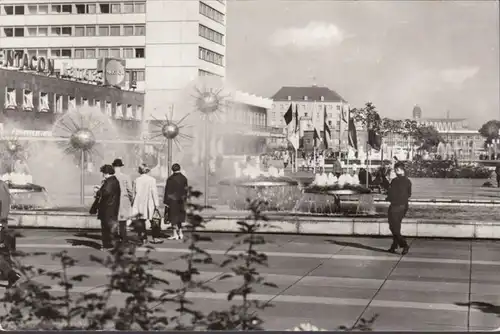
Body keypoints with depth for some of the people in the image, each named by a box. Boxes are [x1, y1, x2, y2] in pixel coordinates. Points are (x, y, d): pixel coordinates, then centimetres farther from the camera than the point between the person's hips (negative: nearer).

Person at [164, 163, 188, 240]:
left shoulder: (170, 179, -12)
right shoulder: (184, 178, 2)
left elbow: (168, 191, -11)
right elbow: (186, 190, 7)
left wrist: (166, 202, -8)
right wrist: (184, 200, 16)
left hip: (172, 200, -5)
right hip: (181, 201, 5)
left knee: (173, 217, 1)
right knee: (179, 217, 16)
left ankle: (175, 235, 1)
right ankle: (180, 233, 17)